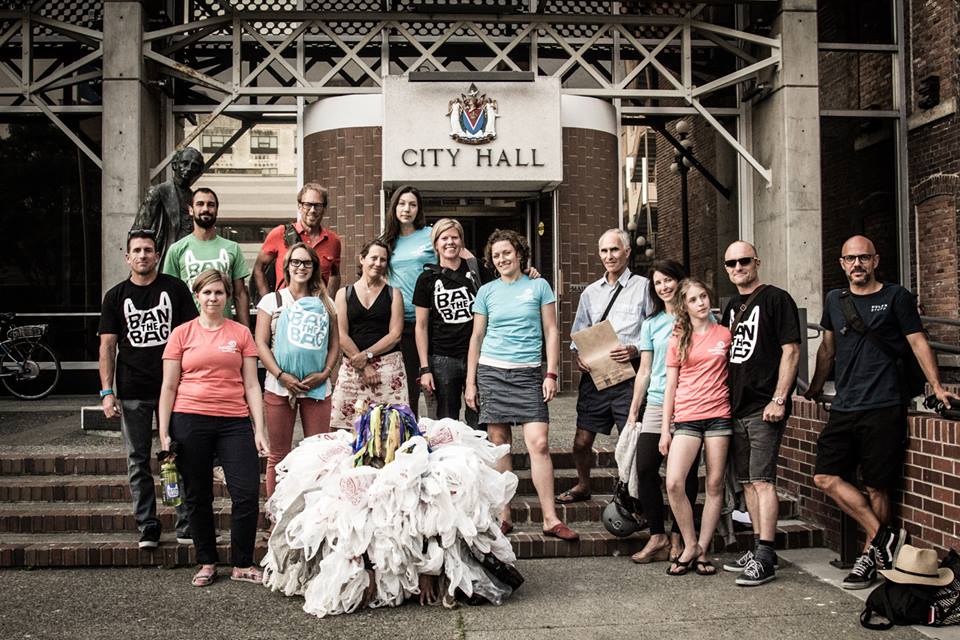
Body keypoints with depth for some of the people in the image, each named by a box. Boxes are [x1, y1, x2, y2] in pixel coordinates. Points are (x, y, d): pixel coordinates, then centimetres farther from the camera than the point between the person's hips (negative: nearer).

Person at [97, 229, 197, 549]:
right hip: (132, 393, 2)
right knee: (137, 462, 6)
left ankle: (186, 525, 11)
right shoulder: (116, 296, 7)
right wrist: (107, 392, -3)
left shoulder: (175, 289, 3)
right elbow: (107, 346, 5)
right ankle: (147, 528, 15)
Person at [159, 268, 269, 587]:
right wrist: (163, 433, -1)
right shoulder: (182, 334, 6)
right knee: (198, 498, 8)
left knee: (248, 494, -5)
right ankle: (207, 563, 24)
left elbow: (251, 385, 6)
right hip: (190, 421, 0)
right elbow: (169, 387, 6)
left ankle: (242, 565, 10)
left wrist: (260, 430, 0)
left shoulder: (241, 333, 8)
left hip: (234, 422, 1)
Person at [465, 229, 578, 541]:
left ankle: (550, 519, -5)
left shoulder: (539, 286, 7)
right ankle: (503, 516, 10)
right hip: (491, 372, 2)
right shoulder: (487, 291, 10)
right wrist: (470, 382, 8)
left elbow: (551, 331, 7)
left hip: (529, 373, -1)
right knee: (499, 443, 2)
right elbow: (477, 337, 13)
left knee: (539, 443, -11)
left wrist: (551, 373, -2)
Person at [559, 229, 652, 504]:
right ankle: (582, 486, 32)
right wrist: (578, 355, -1)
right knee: (582, 441, 8)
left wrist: (635, 350, -17)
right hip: (594, 376, 4)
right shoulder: (590, 293, 16)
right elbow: (578, 334, 19)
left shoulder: (643, 287, 2)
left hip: (628, 375, -4)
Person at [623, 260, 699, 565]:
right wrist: (633, 411, 12)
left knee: (686, 472, 0)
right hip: (657, 405, 3)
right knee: (645, 468, -6)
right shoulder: (651, 324, 14)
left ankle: (678, 537, 13)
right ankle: (657, 535, 5)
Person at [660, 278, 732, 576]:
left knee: (715, 485, 2)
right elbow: (670, 386, 8)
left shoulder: (724, 334, 8)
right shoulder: (678, 340, 8)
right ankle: (691, 546, 3)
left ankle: (702, 550, 13)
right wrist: (665, 429, 4)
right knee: (674, 483, -14)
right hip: (686, 417, 0)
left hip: (719, 415, 1)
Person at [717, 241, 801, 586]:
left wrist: (778, 400, -16)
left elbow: (790, 350, -10)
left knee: (762, 480, -10)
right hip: (736, 406, 8)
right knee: (747, 481, 12)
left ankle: (764, 558, -7)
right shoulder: (732, 306, 17)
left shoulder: (776, 299, -5)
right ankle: (759, 548, 22)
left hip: (763, 408, -8)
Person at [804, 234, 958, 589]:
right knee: (825, 477, -6)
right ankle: (884, 536, 2)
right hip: (844, 408, 5)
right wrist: (815, 388, 29)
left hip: (883, 408, -5)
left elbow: (918, 342, 2)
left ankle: (870, 557, 13)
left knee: (876, 487, -1)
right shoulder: (834, 300, 14)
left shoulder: (896, 297, 2)